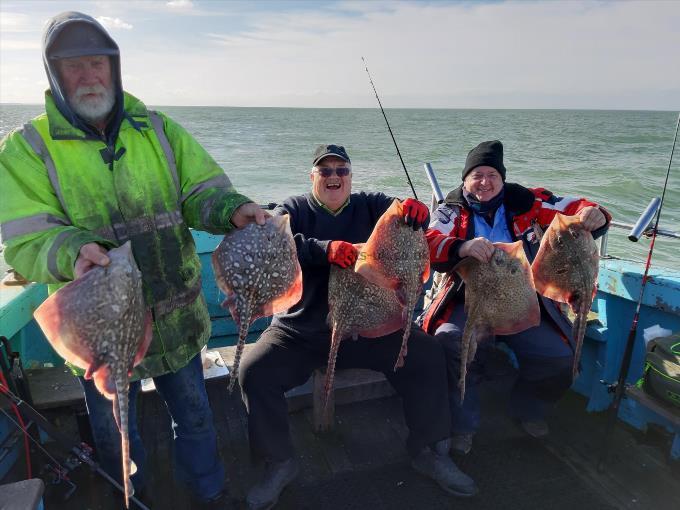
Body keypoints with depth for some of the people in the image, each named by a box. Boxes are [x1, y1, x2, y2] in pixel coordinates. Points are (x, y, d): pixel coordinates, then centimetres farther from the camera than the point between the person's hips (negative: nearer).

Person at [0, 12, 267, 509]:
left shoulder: (159, 130, 2)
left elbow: (202, 191, -2)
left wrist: (232, 209, -25)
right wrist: (74, 251, -37)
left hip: (177, 318, 2)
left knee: (194, 415, 22)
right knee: (114, 433, 23)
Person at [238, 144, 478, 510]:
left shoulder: (369, 205, 9)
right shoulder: (294, 209, 4)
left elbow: (406, 215, -6)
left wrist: (415, 210, -32)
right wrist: (325, 248, -33)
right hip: (301, 331, 0)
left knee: (428, 355, -14)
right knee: (254, 371, -20)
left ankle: (429, 451, 5)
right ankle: (278, 463, 2)